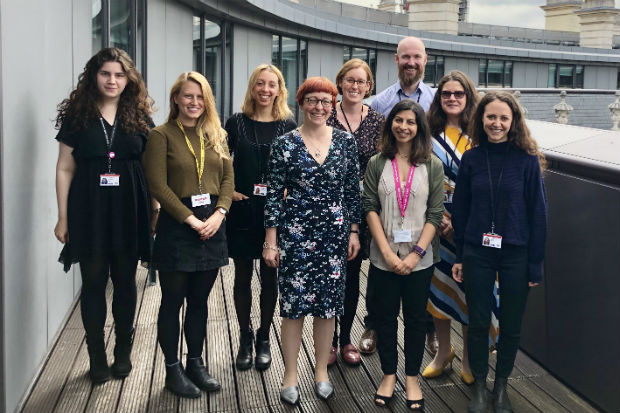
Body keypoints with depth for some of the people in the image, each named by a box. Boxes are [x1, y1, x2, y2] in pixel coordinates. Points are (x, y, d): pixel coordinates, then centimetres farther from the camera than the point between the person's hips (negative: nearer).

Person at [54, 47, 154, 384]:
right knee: (93, 282, 5)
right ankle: (97, 356, 18)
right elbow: (65, 169, 2)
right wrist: (63, 217, -1)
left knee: (125, 281, 10)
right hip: (89, 211, -1)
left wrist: (154, 211, 2)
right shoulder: (76, 115, 1)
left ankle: (123, 351, 25)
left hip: (129, 211, 1)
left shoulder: (139, 116, 5)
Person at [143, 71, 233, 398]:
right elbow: (158, 185, -11)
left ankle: (195, 363, 26)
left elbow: (228, 178, 8)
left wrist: (218, 214, -8)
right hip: (176, 225, -4)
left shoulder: (216, 136, 12)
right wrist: (191, 219, -14)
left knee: (199, 301, 13)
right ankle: (173, 369, 18)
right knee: (173, 301, 6)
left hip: (212, 225, 5)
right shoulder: (162, 135, -4)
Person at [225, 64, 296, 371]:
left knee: (270, 276, 8)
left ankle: (264, 339, 23)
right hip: (242, 211, 0)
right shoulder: (237, 122, 1)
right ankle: (245, 338, 23)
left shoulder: (288, 126, 1)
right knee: (243, 276, 9)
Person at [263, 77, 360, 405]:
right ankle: (290, 375, 17)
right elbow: (274, 194, -2)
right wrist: (271, 241, -5)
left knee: (328, 303, 8)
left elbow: (352, 191, 8)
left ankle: (322, 371, 25)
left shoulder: (345, 142, 4)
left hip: (334, 234, 2)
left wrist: (354, 232, 5)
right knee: (293, 302, 2)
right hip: (295, 233, -2)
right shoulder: (284, 144, -2)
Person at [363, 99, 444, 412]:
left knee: (416, 316, 9)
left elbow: (435, 213, -4)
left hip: (420, 259, 0)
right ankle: (388, 374, 26)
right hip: (384, 257, 1)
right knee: (385, 315, 10)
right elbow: (370, 208, -3)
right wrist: (387, 252, -11)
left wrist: (416, 254, -12)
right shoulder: (377, 163, 1)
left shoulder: (432, 165, -1)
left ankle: (412, 377, 25)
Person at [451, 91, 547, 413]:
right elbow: (460, 209, 6)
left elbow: (538, 214, -4)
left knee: (510, 326, 11)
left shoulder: (527, 159, -6)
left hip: (516, 255, -1)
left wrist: (535, 263, -5)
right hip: (477, 253, 1)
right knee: (478, 323, 9)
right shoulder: (471, 158, 0)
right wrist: (459, 256, 5)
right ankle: (479, 386, 28)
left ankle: (501, 387, 31)